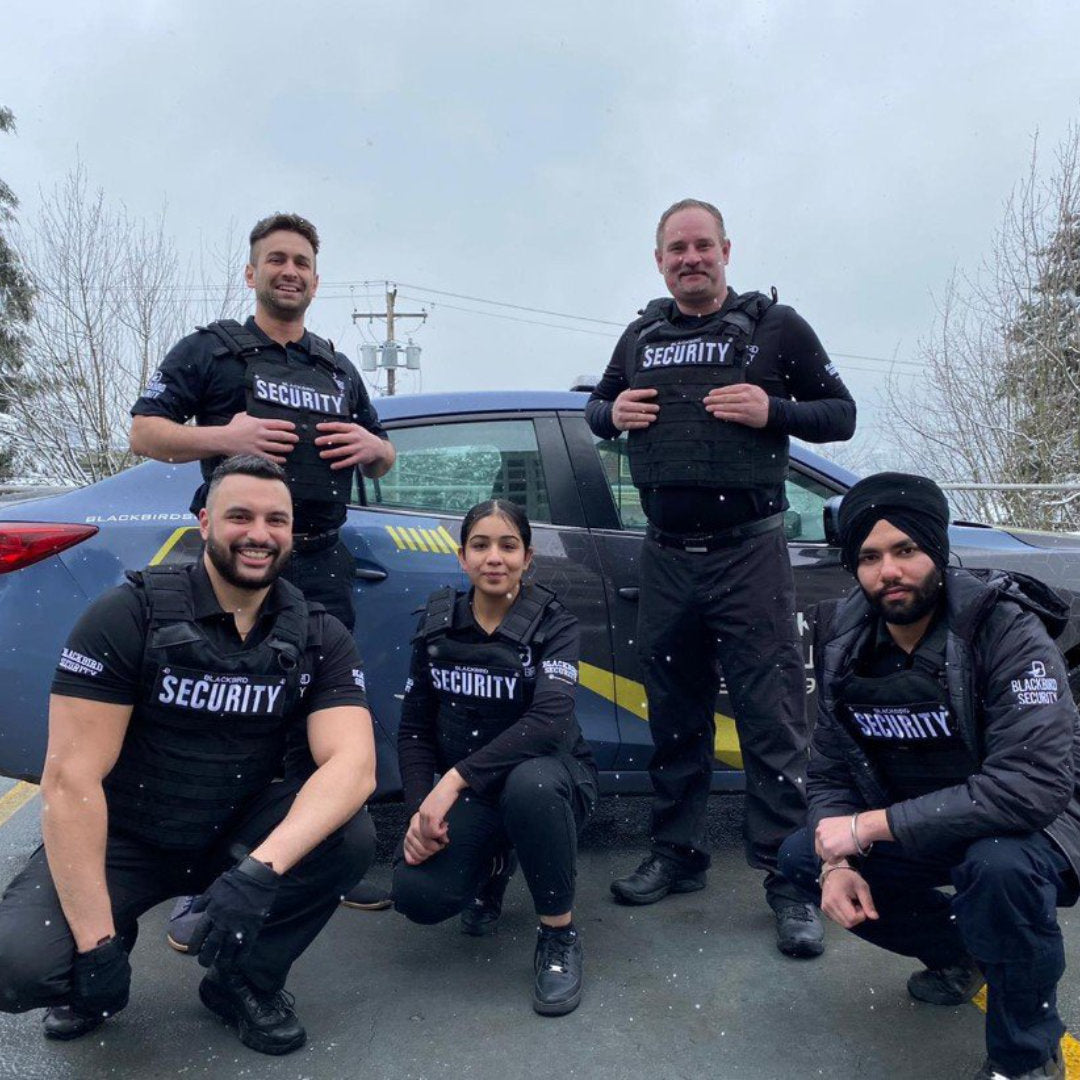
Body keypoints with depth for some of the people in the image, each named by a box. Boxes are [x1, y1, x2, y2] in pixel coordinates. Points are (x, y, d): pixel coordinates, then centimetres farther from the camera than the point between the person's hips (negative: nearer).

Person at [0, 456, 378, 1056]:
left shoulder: (320, 638, -9)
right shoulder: (130, 615, -16)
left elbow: (352, 762, -22)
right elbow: (72, 776, -19)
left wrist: (262, 869, -40)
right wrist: (97, 940, -24)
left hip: (237, 836, 2)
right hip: (121, 838, -2)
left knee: (350, 836, -25)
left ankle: (243, 981, 1)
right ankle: (105, 976, 10)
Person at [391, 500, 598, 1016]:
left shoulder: (553, 623, -11)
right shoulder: (438, 624, 0)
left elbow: (549, 720, -28)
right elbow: (414, 728, 3)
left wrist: (455, 779, -35)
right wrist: (421, 809, -13)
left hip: (548, 776, -3)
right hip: (466, 795, 3)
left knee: (530, 784, -40)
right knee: (417, 894, -23)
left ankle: (559, 935, -15)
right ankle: (492, 865, 14)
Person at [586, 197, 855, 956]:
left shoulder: (777, 326, 3)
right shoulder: (642, 337, 14)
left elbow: (841, 414, 4)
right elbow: (599, 404, 25)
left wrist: (774, 412, -14)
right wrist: (612, 414, 1)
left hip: (748, 553, -4)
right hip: (666, 557, 4)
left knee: (771, 716, -5)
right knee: (674, 714, 11)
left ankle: (790, 880, 4)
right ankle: (678, 856, 25)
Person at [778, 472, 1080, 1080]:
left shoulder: (1005, 630, -26)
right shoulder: (844, 642, -7)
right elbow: (831, 769, 1)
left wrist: (874, 826, -31)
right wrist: (836, 862, -19)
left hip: (1028, 825, -6)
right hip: (916, 832, 6)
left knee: (1000, 866, -37)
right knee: (802, 858, -5)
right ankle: (958, 954, 16)